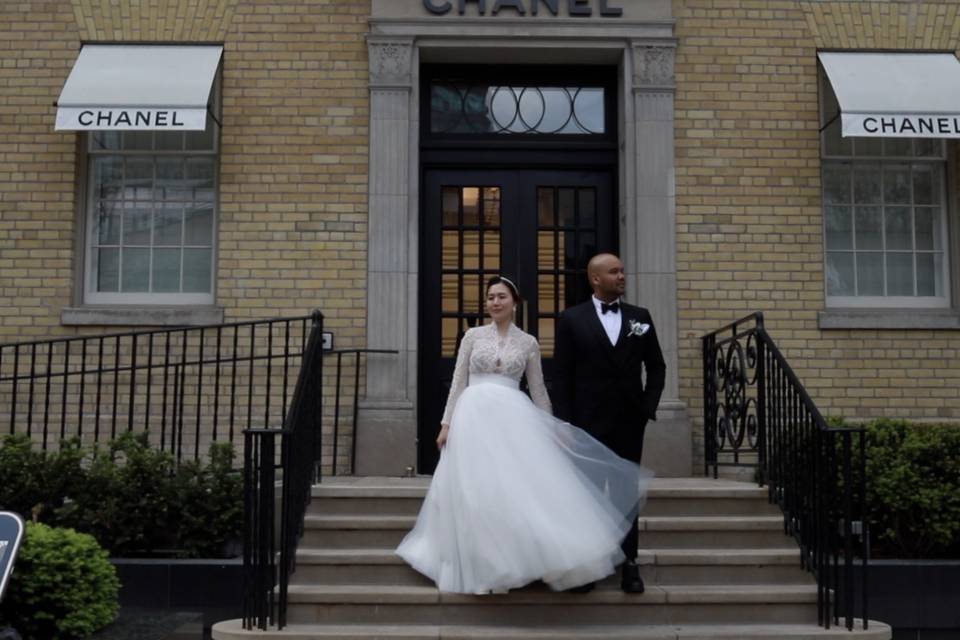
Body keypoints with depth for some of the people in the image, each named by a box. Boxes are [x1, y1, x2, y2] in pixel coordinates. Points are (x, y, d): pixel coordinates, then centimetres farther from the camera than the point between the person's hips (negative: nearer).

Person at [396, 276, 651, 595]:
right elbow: (458, 382, 7)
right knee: (476, 492, -1)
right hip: (474, 416, 0)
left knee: (514, 488, -8)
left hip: (512, 418, 0)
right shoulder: (472, 336, 8)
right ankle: (483, 570, 9)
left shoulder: (528, 342, 10)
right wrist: (447, 423, 0)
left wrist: (552, 430, 12)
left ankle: (503, 567, 2)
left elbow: (538, 391, 13)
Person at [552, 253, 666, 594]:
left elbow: (656, 367, 10)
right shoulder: (572, 319, -1)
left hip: (629, 422, 2)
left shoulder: (640, 317, 6)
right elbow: (561, 374, -3)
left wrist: (648, 406, -2)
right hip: (587, 422, -2)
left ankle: (629, 564, 12)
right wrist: (564, 421, -8)